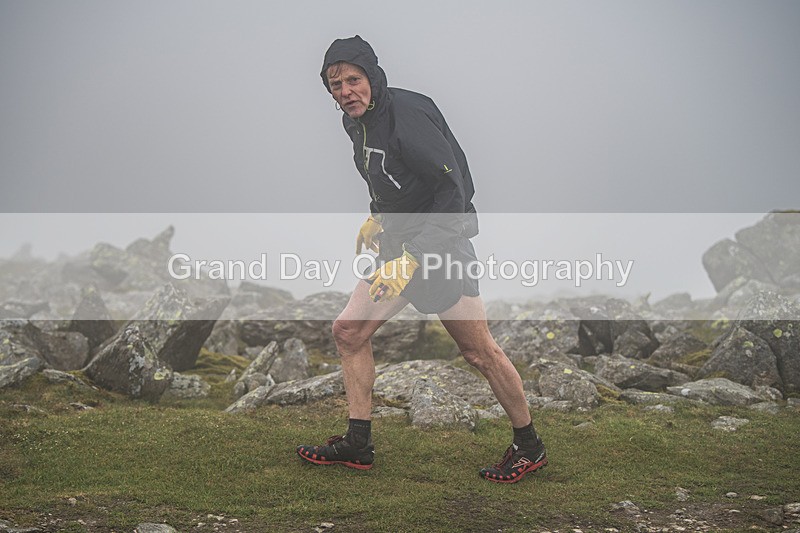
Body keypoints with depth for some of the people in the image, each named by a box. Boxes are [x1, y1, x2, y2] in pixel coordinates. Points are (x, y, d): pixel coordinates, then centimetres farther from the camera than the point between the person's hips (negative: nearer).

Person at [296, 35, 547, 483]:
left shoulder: (408, 116, -21)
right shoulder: (358, 121, 7)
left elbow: (453, 192, -26)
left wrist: (411, 259, -30)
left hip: (441, 243, -9)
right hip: (400, 244, 9)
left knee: (479, 352, -3)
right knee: (349, 332, 5)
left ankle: (530, 447, 14)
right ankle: (358, 445, 14)